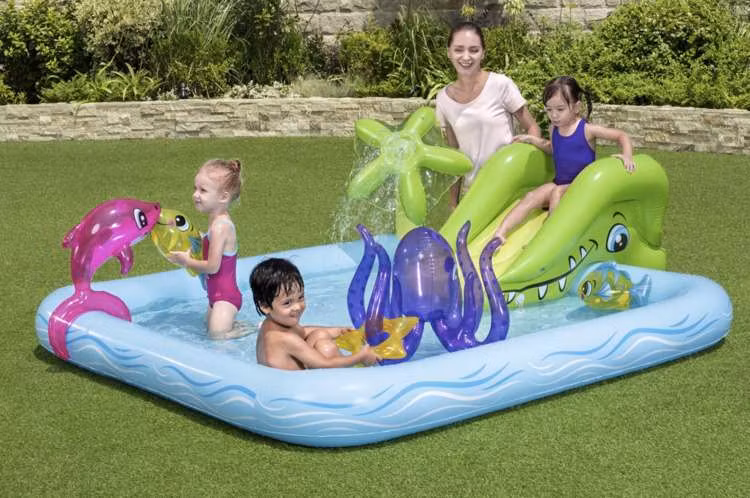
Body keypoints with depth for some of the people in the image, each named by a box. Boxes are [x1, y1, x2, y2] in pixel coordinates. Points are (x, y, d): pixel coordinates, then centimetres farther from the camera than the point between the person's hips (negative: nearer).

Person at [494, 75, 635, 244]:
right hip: (559, 183, 5)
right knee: (531, 197, -18)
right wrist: (533, 140, 17)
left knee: (557, 192, -34)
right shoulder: (554, 129, 5)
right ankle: (499, 234, -28)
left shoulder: (587, 130, -13)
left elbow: (622, 136, -10)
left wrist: (627, 156, -28)